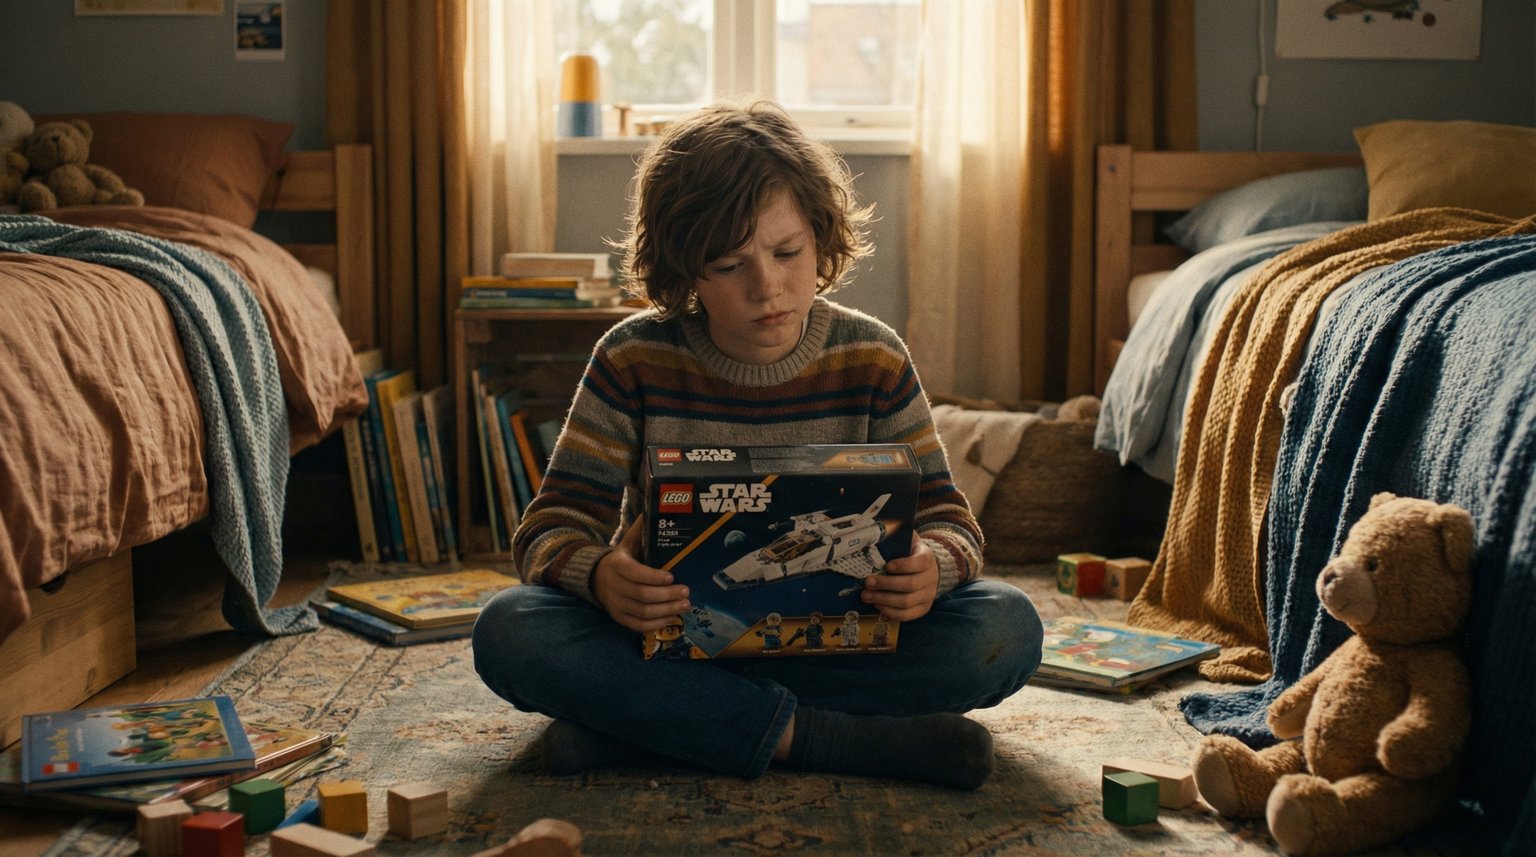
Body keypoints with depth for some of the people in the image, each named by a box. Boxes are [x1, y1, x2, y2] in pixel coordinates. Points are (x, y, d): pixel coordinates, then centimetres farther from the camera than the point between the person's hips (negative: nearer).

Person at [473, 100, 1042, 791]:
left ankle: (645, 722, -28)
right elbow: (550, 527, -8)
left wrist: (933, 565, -29)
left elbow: (947, 518, -2)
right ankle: (838, 740, -30)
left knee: (1007, 627, -25)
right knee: (509, 633, -29)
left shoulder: (873, 359, -3)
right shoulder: (634, 359, -6)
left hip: (833, 635, 1)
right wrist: (599, 574, -33)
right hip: (669, 631, -1)